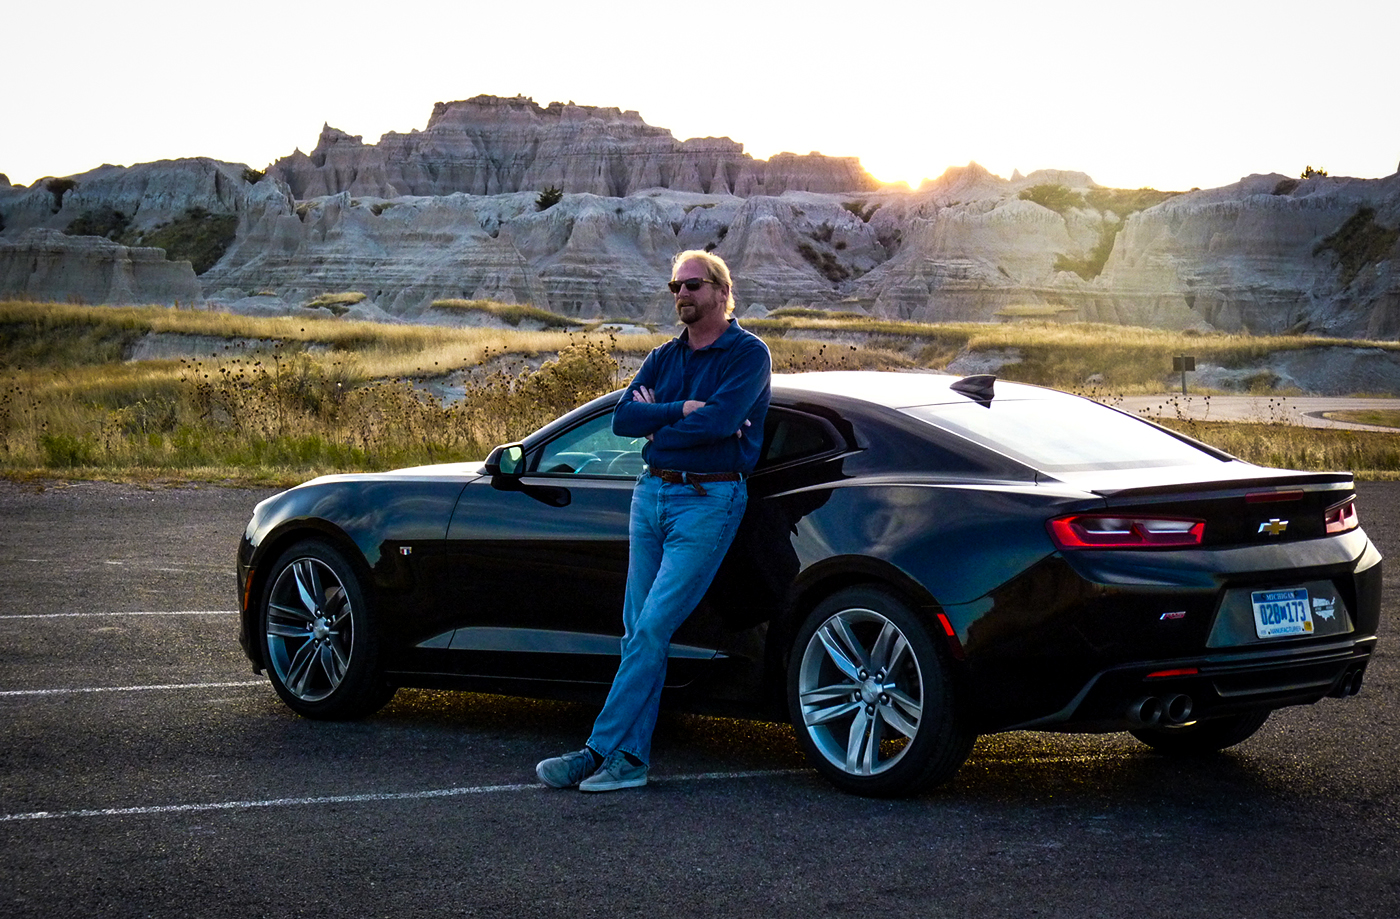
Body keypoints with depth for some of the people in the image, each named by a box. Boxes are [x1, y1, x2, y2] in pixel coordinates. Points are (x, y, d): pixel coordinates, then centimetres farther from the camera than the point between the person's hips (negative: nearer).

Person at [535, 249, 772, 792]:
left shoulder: (748, 354, -3)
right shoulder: (664, 357, 17)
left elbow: (719, 421, -19)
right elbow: (623, 419, 4)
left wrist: (655, 419, -4)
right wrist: (681, 410, -11)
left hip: (709, 500, -7)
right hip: (651, 493, 7)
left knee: (651, 629, -12)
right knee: (637, 631, 4)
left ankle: (601, 750, -11)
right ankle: (629, 759, 5)